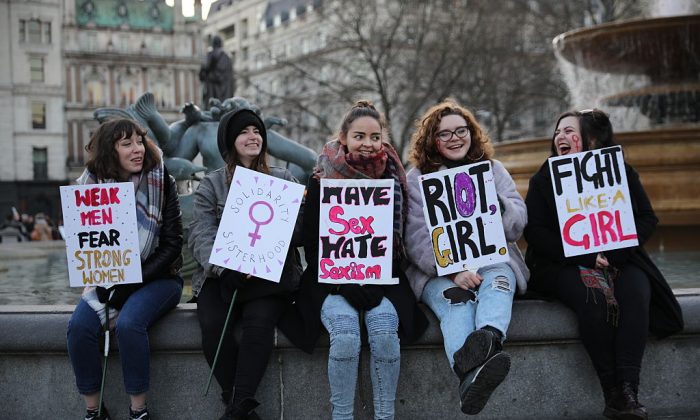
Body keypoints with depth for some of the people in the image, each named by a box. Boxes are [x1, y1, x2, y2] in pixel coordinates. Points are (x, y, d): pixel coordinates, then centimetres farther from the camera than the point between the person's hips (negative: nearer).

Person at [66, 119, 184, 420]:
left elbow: (172, 244, -7)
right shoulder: (91, 186, 2)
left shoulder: (161, 183, -4)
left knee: (128, 323, -31)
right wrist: (103, 284, -11)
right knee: (79, 326, -23)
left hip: (157, 278, -3)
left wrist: (133, 283, -16)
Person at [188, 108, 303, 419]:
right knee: (213, 324, -28)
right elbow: (200, 236, -1)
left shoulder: (284, 180, 15)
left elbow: (299, 229, 4)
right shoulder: (211, 184, 12)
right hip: (221, 275, 0)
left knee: (259, 320, -30)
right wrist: (227, 268, -21)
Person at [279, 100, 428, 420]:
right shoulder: (321, 181, 0)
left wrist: (377, 284, -10)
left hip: (381, 280, 2)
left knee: (384, 326, -28)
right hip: (332, 280, -1)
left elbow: (398, 240, 6)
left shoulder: (393, 179, 6)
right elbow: (312, 244, -1)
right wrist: (345, 285, -14)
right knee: (345, 329, -30)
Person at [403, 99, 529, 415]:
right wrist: (453, 271, -23)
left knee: (498, 281, -34)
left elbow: (518, 223, 6)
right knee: (454, 301, -35)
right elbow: (417, 238, -6)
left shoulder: (492, 169, 17)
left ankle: (488, 338, -67)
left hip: (492, 259, 3)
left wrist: (495, 205, -16)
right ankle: (472, 376, -63)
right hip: (438, 269, -2)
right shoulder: (416, 178, 8)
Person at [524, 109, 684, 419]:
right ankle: (613, 394, -29)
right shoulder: (544, 178, 6)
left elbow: (647, 219, 5)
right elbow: (534, 231, -4)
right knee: (594, 299, -33)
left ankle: (629, 392, -35)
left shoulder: (622, 173, 10)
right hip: (564, 265, -1)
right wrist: (585, 257, -15)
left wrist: (614, 253, -13)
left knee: (635, 293, -31)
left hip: (619, 262, 2)